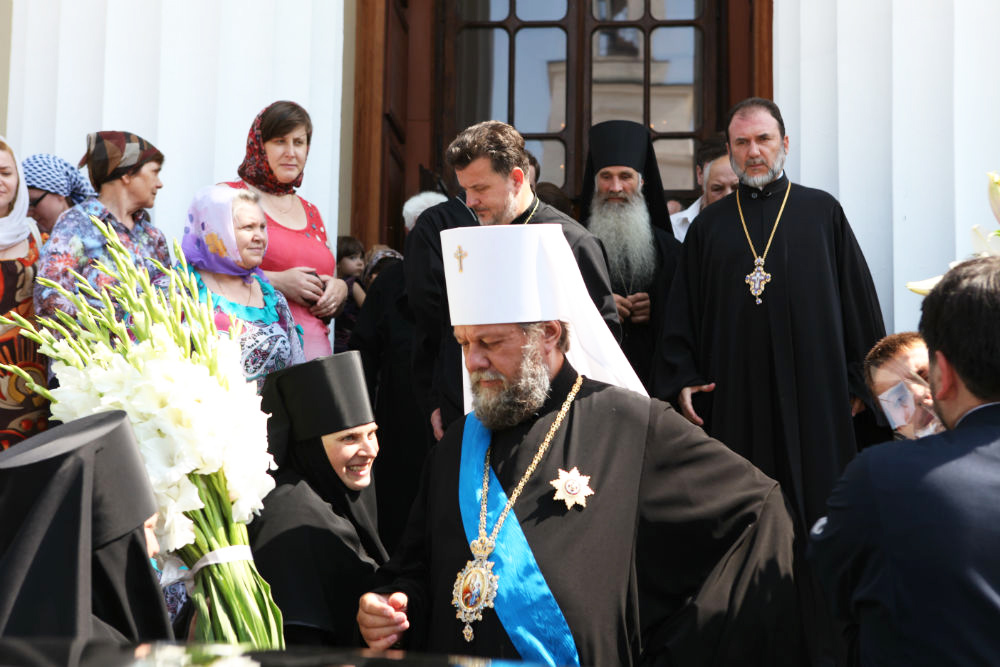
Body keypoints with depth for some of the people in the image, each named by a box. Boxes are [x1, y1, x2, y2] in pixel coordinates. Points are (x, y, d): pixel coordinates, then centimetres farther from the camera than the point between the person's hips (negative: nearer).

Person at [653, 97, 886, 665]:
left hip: (813, 397, -1)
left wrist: (861, 382, 2)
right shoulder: (710, 225, 11)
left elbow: (859, 299, 5)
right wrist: (682, 379, 1)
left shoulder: (822, 212, 6)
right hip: (734, 401, 1)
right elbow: (683, 313, 11)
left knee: (814, 511, 1)